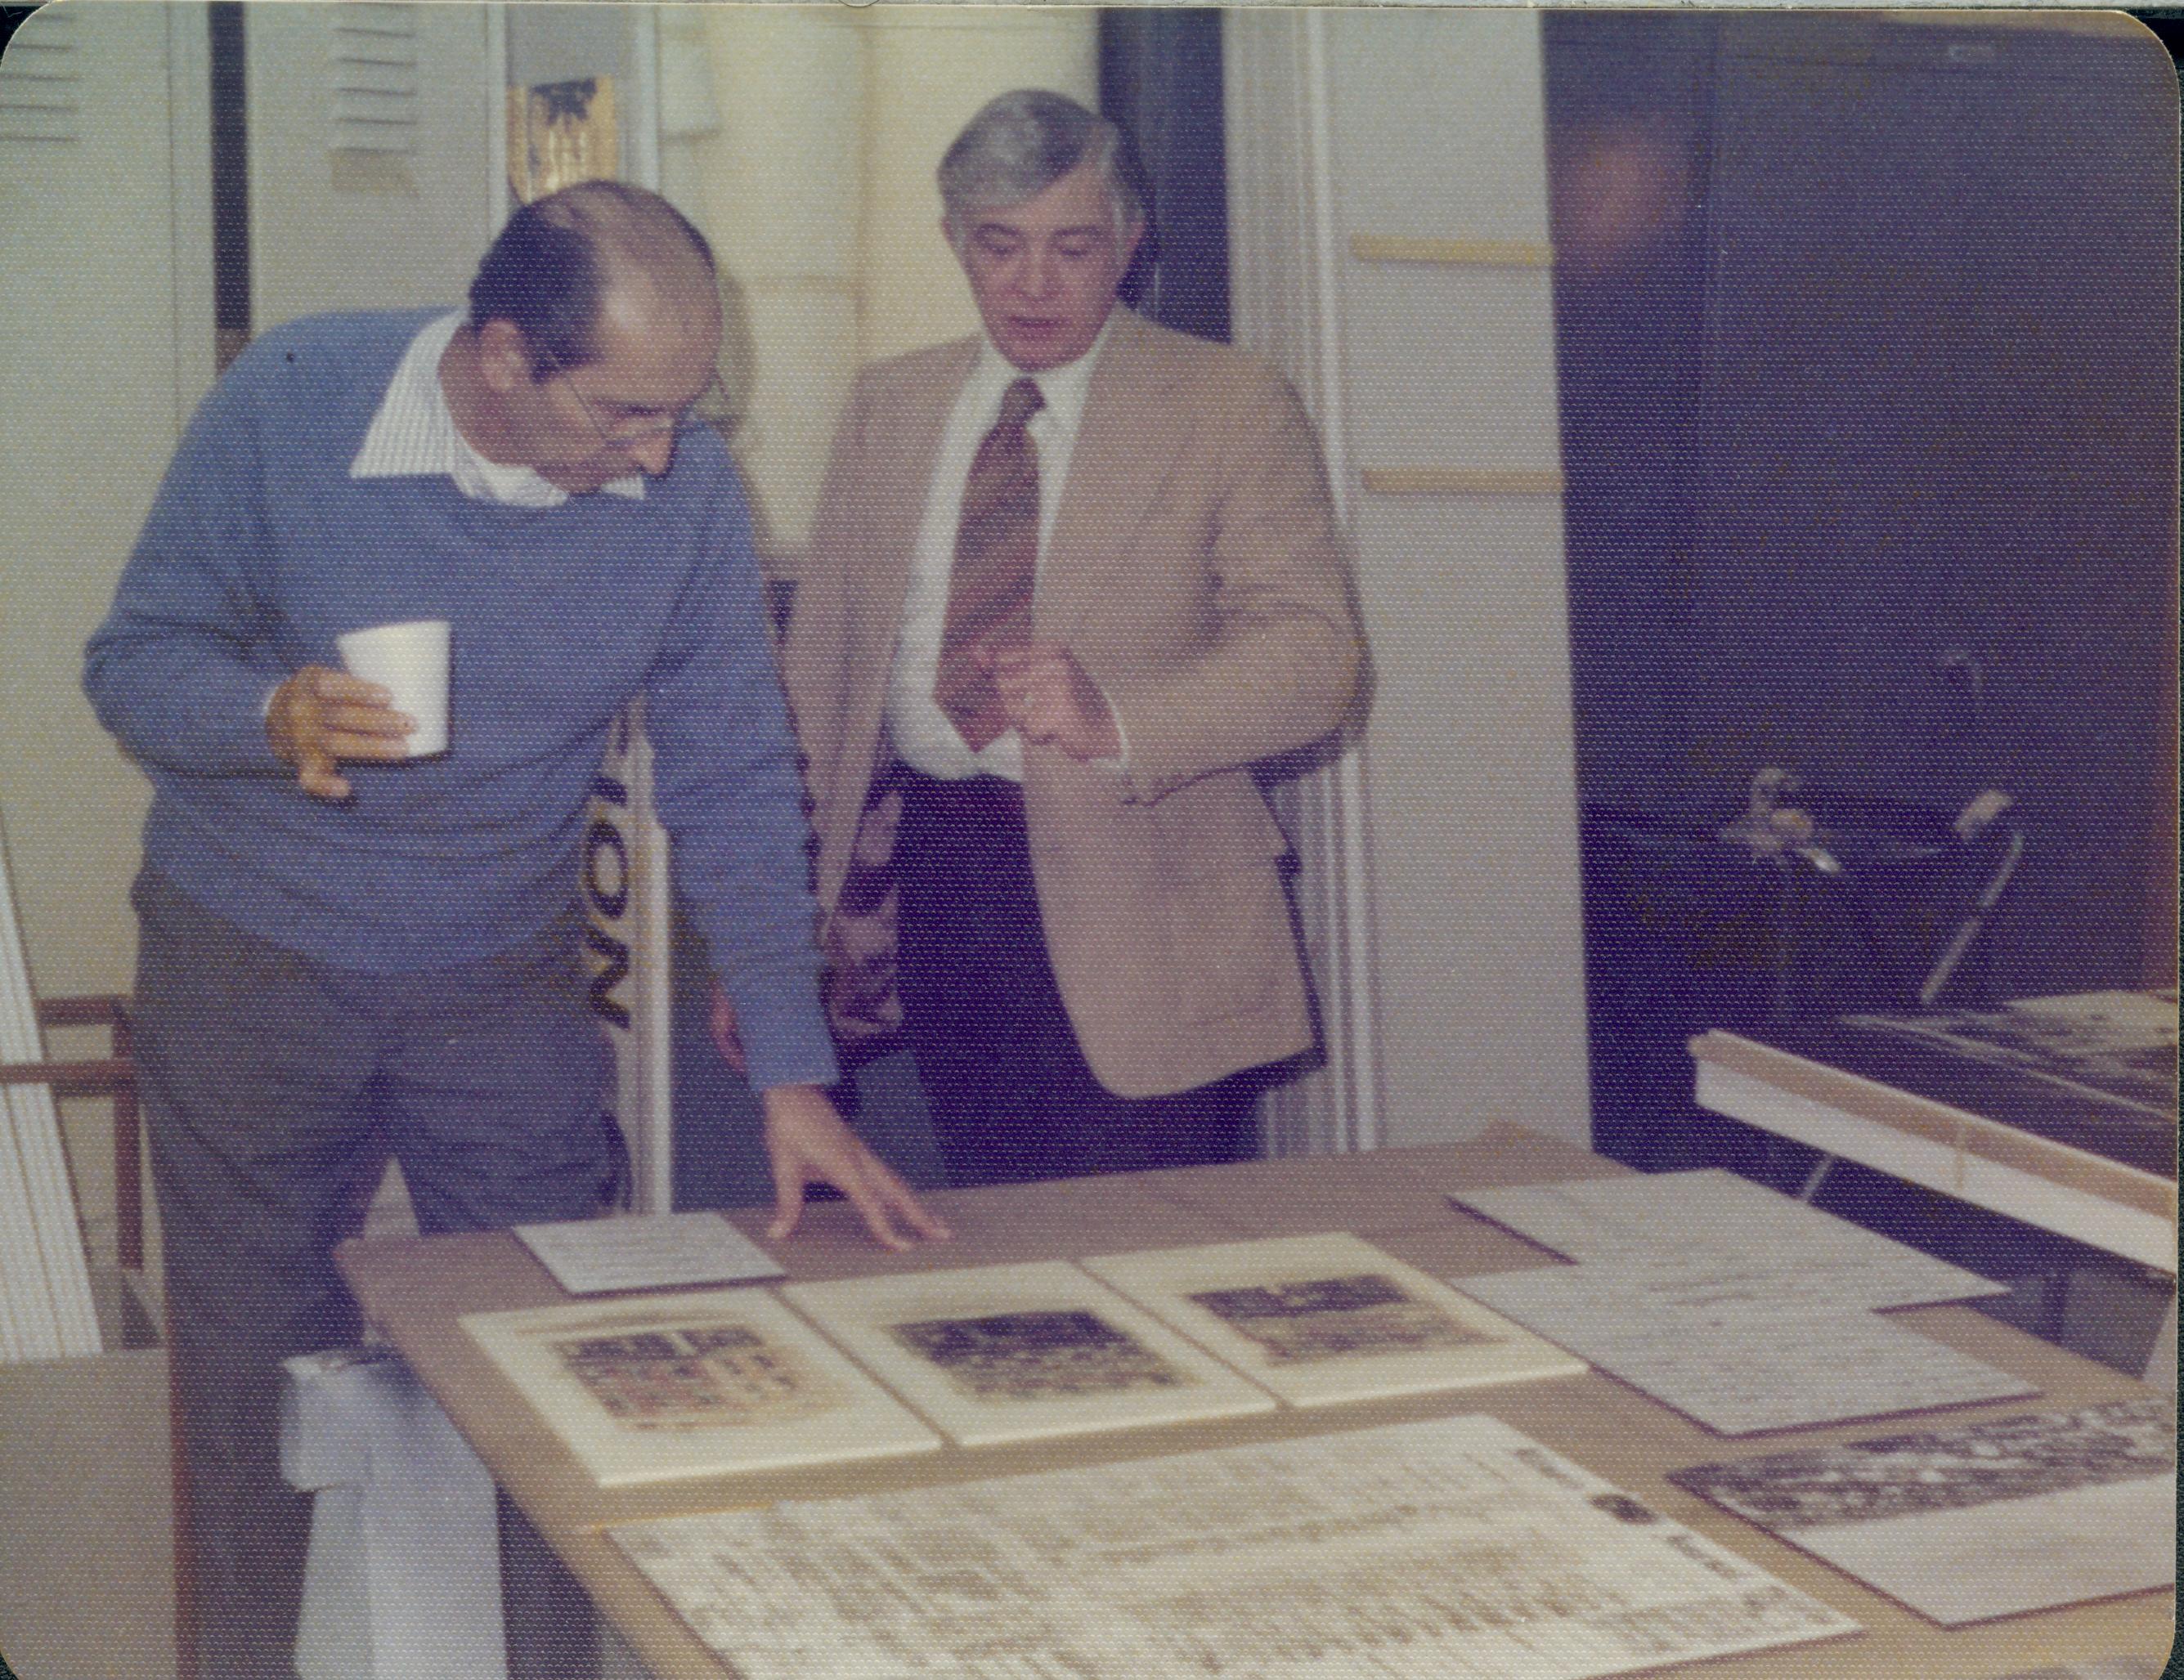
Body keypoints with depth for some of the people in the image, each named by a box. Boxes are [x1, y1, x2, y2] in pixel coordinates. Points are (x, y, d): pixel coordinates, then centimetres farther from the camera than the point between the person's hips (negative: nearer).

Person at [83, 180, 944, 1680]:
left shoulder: (686, 484, -14)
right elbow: (134, 662, -12)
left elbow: (733, 785, -8)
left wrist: (794, 1074, -12)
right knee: (258, 1389, 10)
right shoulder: (289, 402, -18)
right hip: (251, 970, -1)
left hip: (506, 986, 1)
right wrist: (273, 713, -35)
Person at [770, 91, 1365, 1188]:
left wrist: (1117, 722, -27)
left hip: (1135, 901, -4)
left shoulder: (1233, 410, -1)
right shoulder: (887, 408, 12)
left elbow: (1314, 655, -10)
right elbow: (820, 662, 13)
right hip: (936, 881, 4)